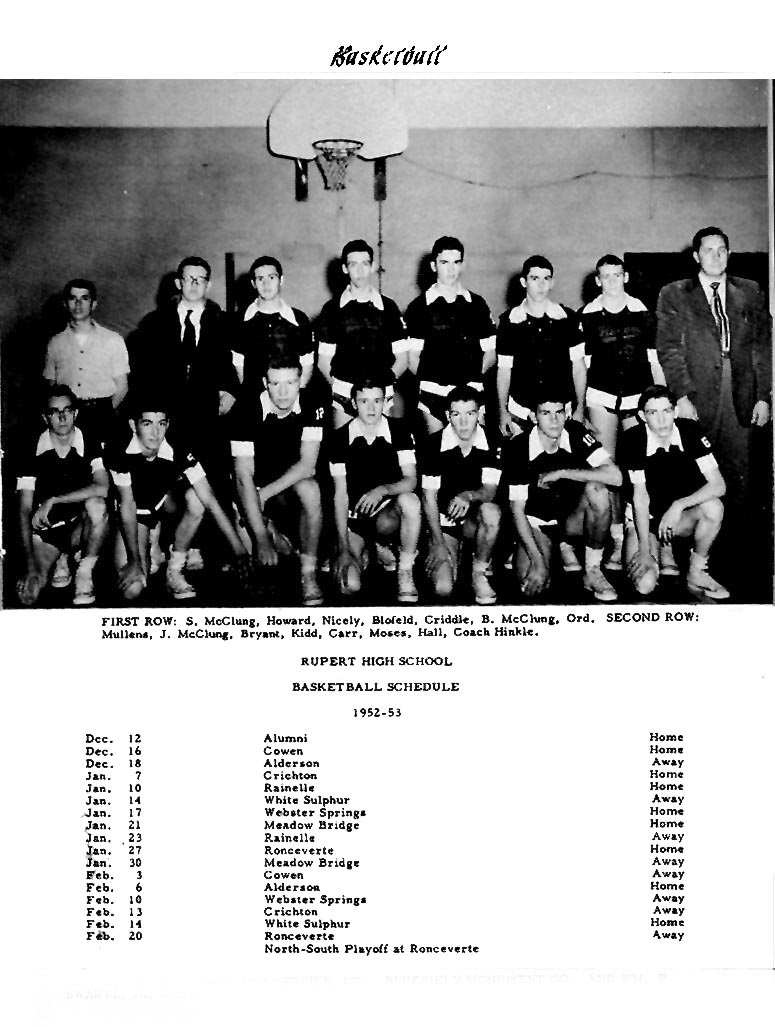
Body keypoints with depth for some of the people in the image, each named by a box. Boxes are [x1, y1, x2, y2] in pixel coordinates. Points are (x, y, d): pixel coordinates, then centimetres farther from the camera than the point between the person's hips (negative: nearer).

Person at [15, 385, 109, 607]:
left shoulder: (91, 447, -9)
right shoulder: (33, 453, -8)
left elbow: (102, 488, -27)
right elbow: (25, 510, -10)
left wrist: (53, 500, -28)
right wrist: (31, 567, -19)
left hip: (80, 524, 0)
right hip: (45, 529, 0)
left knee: (96, 505, -35)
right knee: (28, 595, -19)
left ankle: (84, 574, -15)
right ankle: (61, 560, 14)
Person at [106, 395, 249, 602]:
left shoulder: (178, 453, -26)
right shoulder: (119, 450, -29)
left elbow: (210, 502, -28)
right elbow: (127, 505, -23)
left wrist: (240, 551, -32)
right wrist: (134, 560, -25)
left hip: (166, 501, 2)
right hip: (135, 512, -2)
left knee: (195, 500, -34)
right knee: (131, 589, -19)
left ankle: (175, 571, -12)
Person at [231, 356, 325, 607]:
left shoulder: (312, 407, -15)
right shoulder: (248, 408, -22)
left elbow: (307, 464, -16)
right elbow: (244, 475, -24)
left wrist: (265, 493, -24)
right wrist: (262, 539, -28)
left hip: (294, 481, 1)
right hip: (256, 481, -1)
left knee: (310, 489, -33)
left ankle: (309, 574, -23)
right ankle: (269, 528, 17)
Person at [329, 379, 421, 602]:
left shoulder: (399, 431, -5)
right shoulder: (341, 437, -6)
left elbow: (411, 481, -11)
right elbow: (340, 494, -5)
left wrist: (382, 489, -34)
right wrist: (343, 548, -11)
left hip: (389, 509, 0)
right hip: (354, 513, 0)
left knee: (410, 500, -36)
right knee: (350, 585, -20)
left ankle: (405, 573, -15)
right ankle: (360, 553, 17)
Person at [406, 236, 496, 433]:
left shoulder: (477, 304, 11)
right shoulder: (419, 306, 5)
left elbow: (490, 353, 13)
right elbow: (412, 357, 4)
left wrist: (474, 377, 3)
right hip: (432, 394, -1)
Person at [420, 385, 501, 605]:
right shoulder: (434, 444, -13)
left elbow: (490, 491, -14)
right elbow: (429, 496, -8)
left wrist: (468, 496, -39)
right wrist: (438, 543, -11)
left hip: (474, 519, 1)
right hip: (443, 520, -1)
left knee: (492, 511, -36)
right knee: (443, 588, -19)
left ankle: (479, 572, -11)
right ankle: (454, 552, 17)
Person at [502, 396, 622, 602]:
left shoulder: (576, 434, -12)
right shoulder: (518, 447, -17)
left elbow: (615, 476, -24)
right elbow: (517, 509, -14)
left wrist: (562, 473, -26)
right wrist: (538, 561, -22)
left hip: (572, 520, 2)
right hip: (535, 523, -1)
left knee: (596, 489, -30)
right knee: (531, 585, -26)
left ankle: (593, 571, -13)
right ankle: (563, 548, 10)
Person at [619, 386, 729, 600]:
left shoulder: (690, 431, -12)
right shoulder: (633, 439, -17)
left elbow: (718, 485, -16)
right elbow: (640, 496, -18)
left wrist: (679, 505, -28)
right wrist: (644, 551, -21)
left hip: (679, 517, 2)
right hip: (642, 519, -2)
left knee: (713, 507, -30)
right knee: (645, 585, -23)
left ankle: (697, 573, -8)